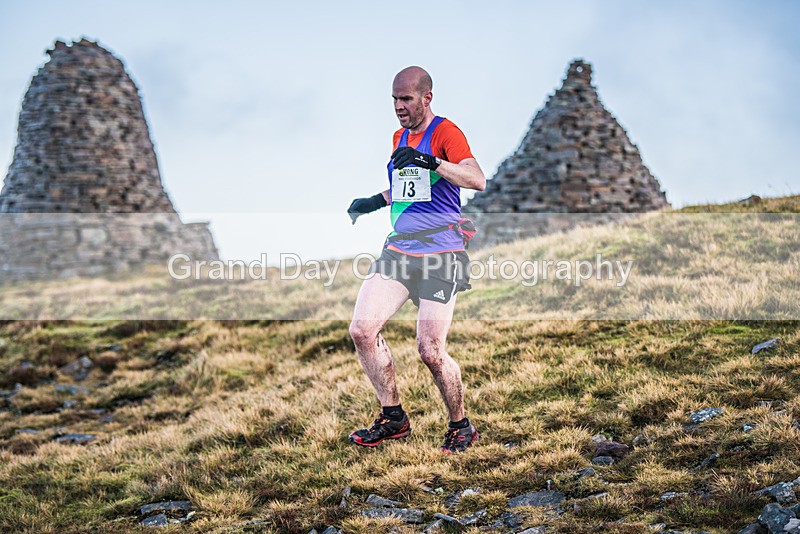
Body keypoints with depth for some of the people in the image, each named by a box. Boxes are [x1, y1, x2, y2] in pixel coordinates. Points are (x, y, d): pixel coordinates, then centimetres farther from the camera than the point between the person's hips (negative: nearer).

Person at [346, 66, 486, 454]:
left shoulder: (445, 132, -8)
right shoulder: (400, 138, 16)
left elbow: (478, 181, -24)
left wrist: (431, 161, -34)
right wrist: (375, 201, 22)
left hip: (440, 255, -7)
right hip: (397, 250, 7)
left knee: (431, 351, -9)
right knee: (362, 330, -5)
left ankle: (461, 426, 14)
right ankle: (393, 417, 10)